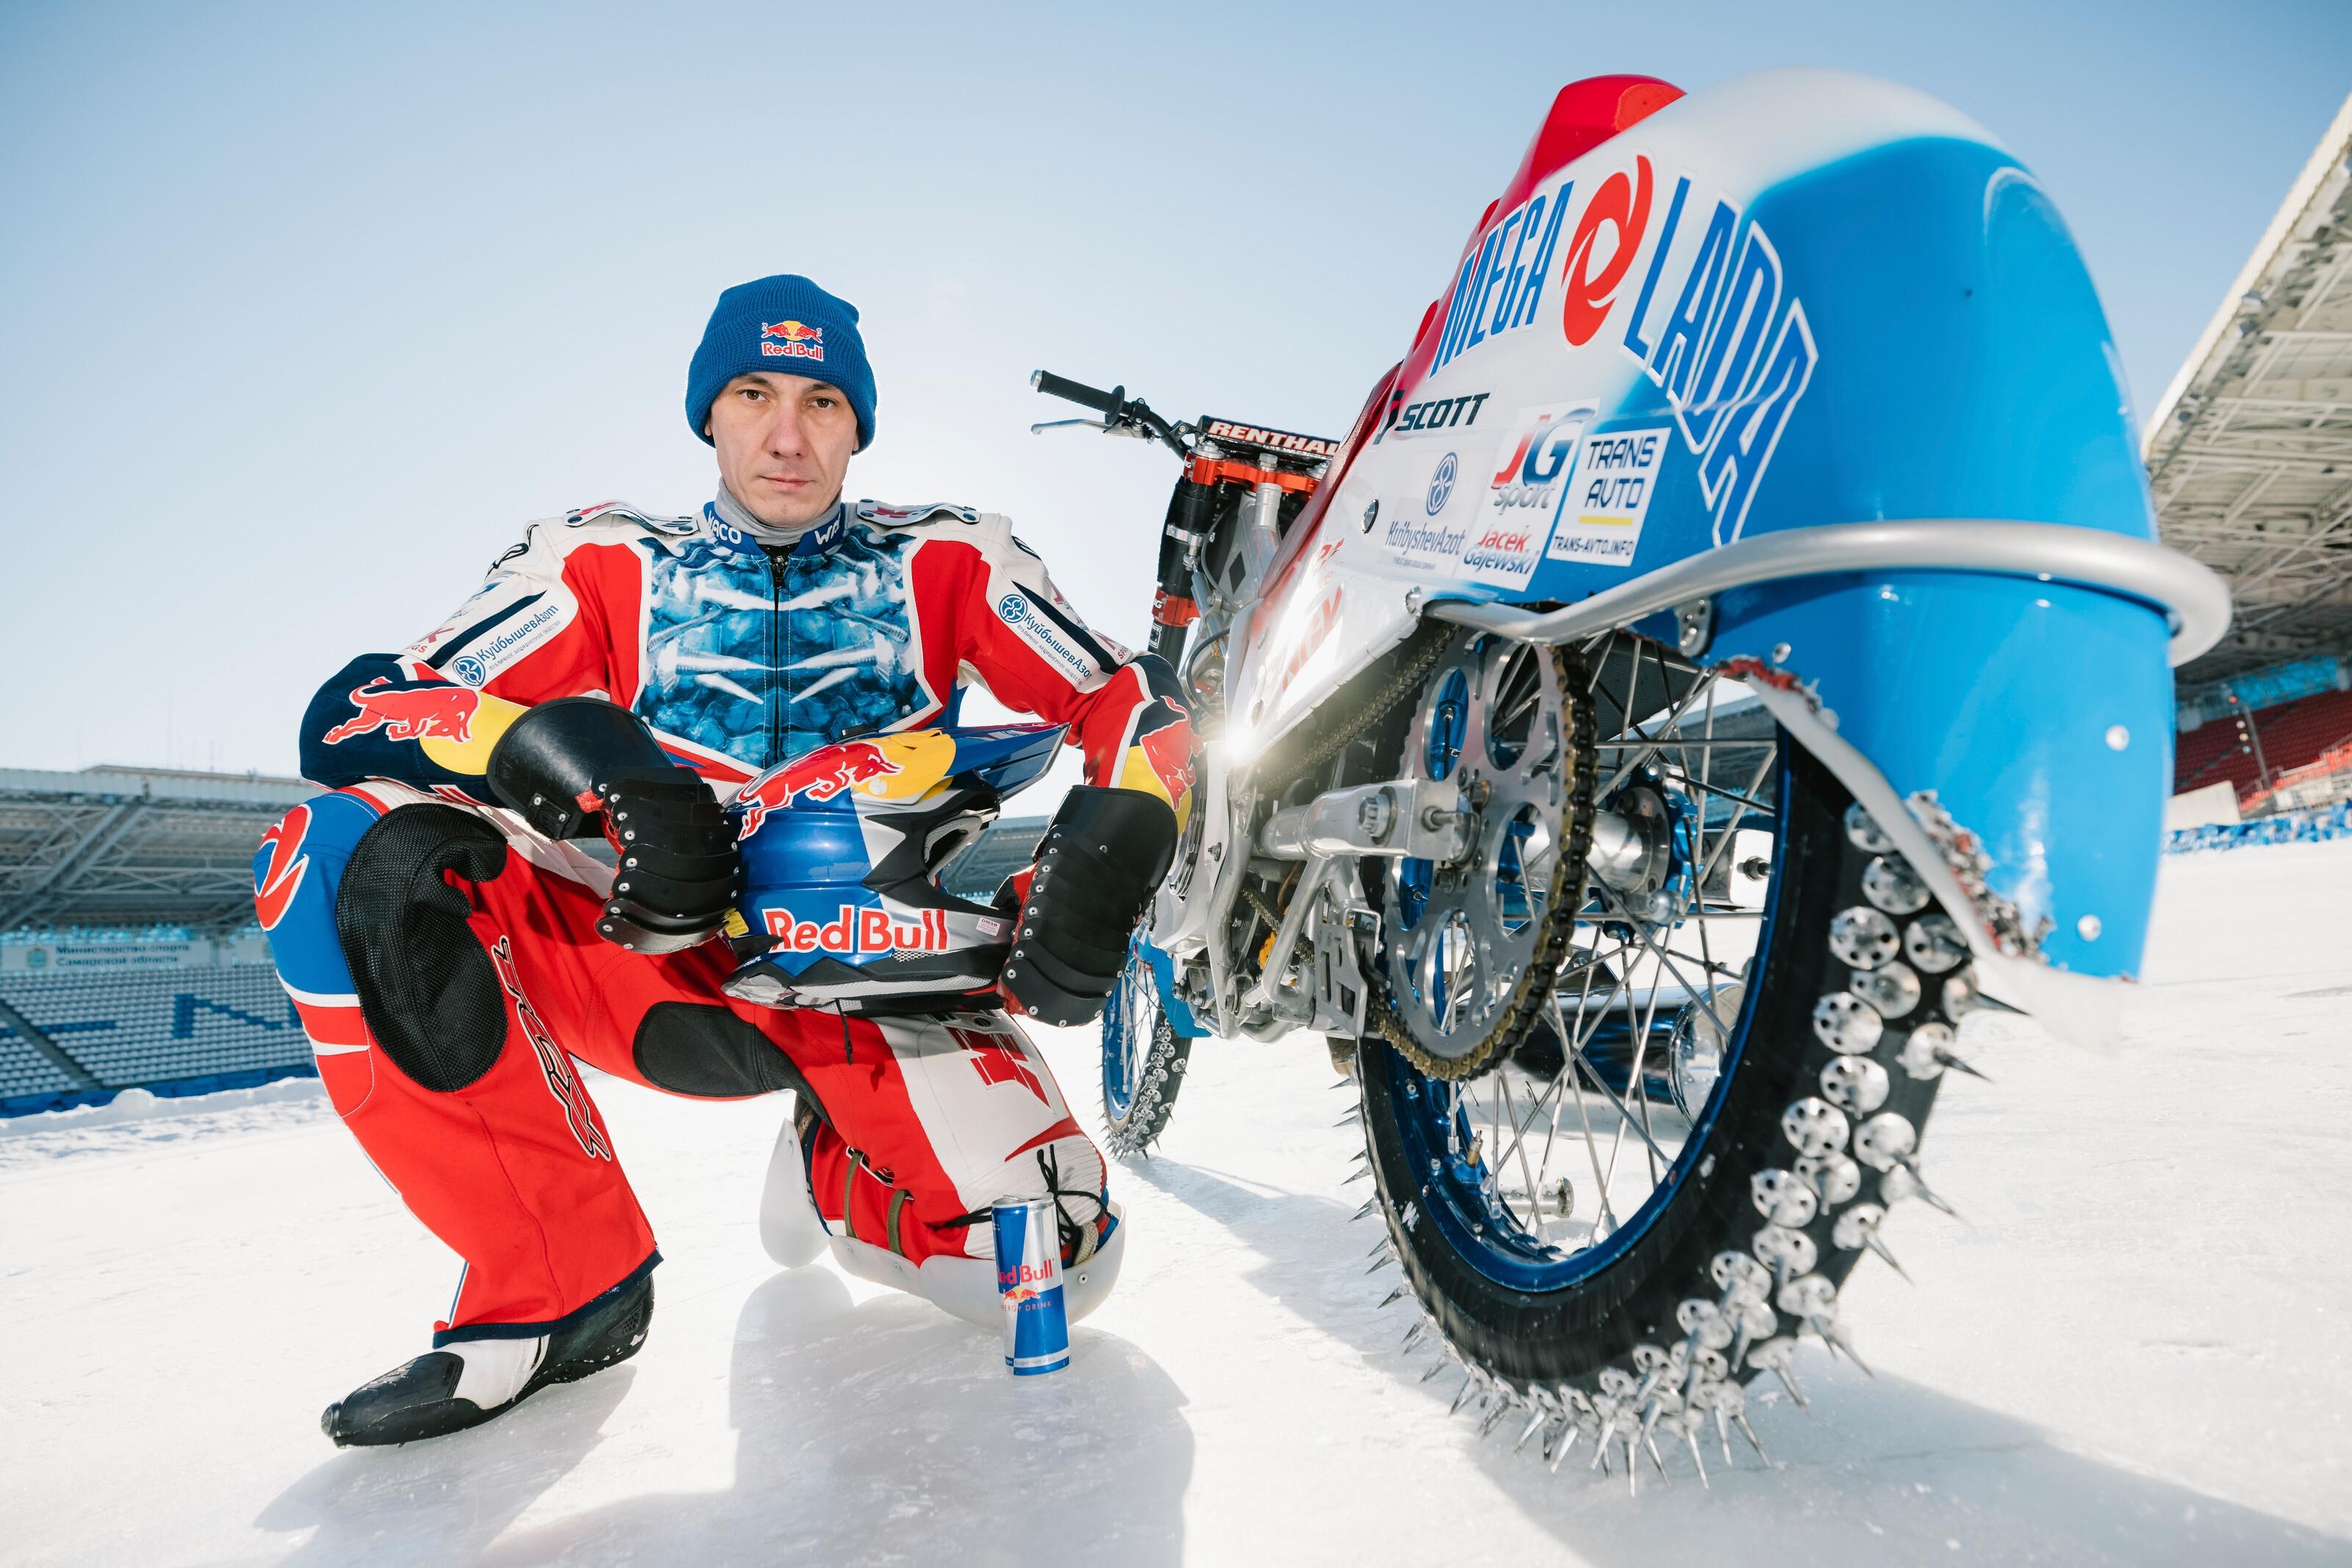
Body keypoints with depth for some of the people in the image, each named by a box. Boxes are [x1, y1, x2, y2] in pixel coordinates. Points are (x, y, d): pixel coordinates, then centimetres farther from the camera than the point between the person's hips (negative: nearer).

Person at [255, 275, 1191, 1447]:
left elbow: (1132, 700, 3)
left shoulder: (942, 564, 7)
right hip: (658, 956, 1)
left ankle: (839, 1163, 13)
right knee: (355, 854, -23)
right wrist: (546, 746, -26)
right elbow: (347, 718, -3)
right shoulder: (610, 565, 6)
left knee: (1052, 1254, -23)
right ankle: (559, 1286, -11)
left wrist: (1117, 843, -21)